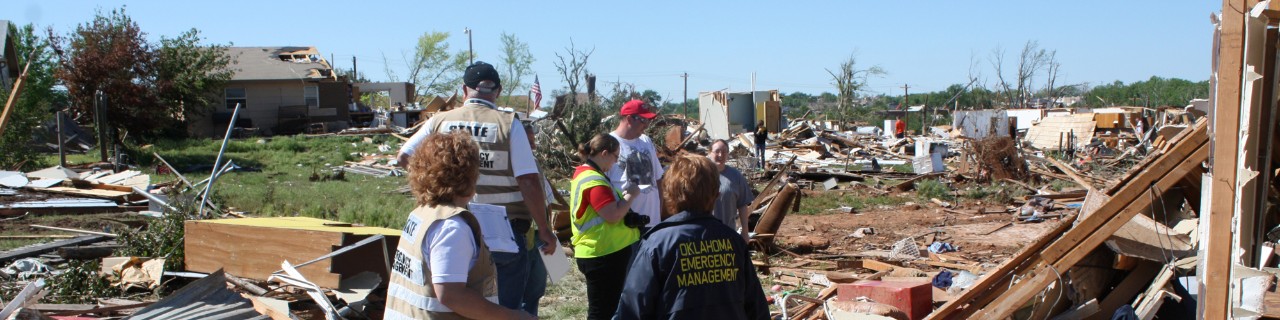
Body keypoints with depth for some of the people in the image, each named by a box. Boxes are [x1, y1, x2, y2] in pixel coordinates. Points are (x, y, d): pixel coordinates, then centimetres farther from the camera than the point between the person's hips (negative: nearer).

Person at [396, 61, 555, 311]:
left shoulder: (440, 122, 1)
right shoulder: (509, 124, -9)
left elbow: (405, 157, 14)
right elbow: (529, 183, -13)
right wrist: (544, 230, -5)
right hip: (502, 236, -3)